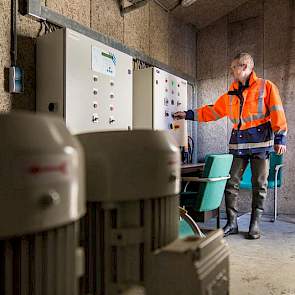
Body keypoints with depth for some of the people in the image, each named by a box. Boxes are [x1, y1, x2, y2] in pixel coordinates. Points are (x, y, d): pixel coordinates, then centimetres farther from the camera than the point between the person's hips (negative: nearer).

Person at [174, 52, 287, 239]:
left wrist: (280, 138, -9)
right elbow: (212, 111, 17)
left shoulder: (266, 87, 2)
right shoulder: (231, 94, 14)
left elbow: (277, 113, -3)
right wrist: (188, 115, 12)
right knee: (231, 184, 0)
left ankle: (255, 225, 15)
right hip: (238, 144, 4)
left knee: (259, 186, 3)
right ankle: (232, 223, 10)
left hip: (261, 143, -4)